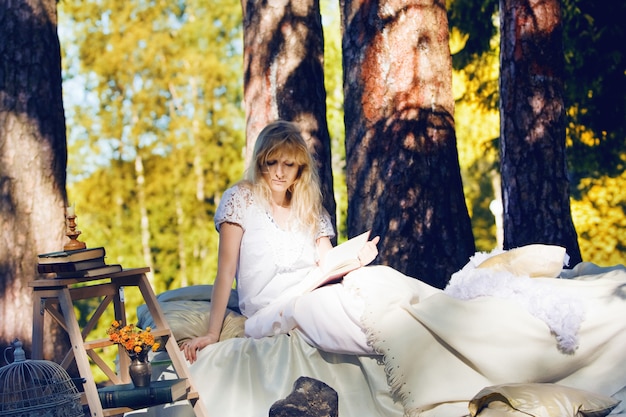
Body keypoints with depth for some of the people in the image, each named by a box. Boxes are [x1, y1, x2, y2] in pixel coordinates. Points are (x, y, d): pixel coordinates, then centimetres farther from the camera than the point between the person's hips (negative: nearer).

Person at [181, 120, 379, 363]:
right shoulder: (240, 199, 3)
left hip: (314, 298, 4)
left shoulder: (311, 209, 18)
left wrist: (355, 259, -13)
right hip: (267, 313, -4)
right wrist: (212, 334, -10)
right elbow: (226, 272, -2)